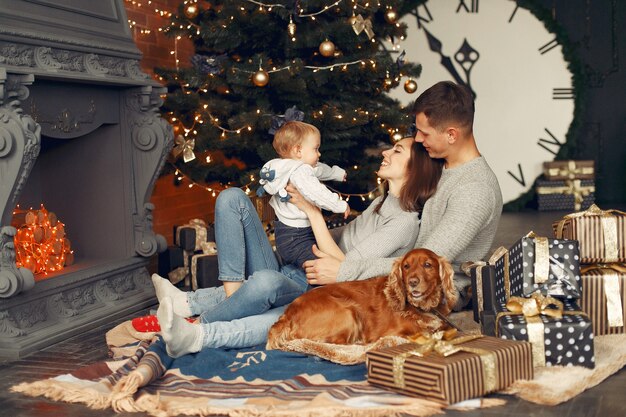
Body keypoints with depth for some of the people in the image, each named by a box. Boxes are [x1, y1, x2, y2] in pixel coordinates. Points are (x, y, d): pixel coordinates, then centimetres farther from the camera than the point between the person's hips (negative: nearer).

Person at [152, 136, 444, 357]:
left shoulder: (406, 223, -8)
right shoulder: (379, 204, 20)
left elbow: (344, 269, -15)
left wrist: (313, 211, -13)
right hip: (292, 272, 9)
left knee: (266, 282, -45)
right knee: (232, 198, -4)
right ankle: (233, 291, -17)